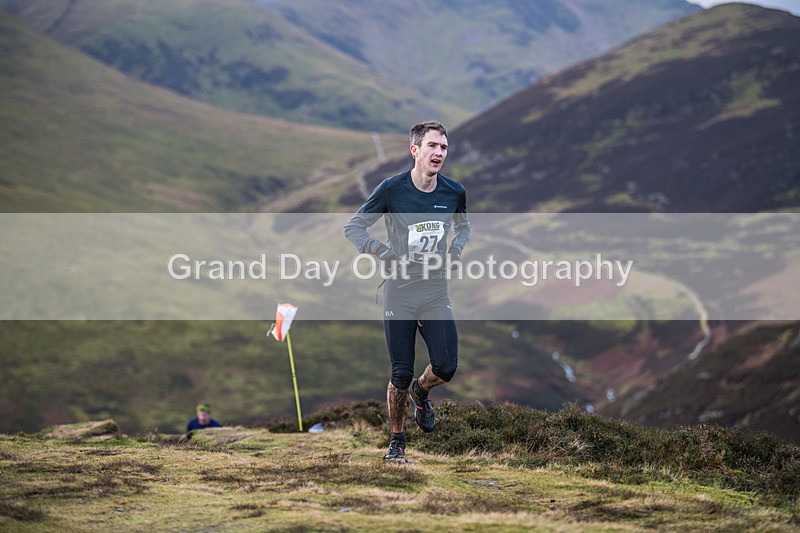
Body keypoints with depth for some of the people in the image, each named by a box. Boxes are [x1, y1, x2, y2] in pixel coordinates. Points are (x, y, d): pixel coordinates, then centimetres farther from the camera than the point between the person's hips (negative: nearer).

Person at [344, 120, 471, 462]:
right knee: (401, 375, 0)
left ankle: (420, 391, 28)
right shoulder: (392, 189, -10)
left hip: (437, 294, 3)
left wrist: (455, 250, 3)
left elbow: (463, 225, 22)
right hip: (399, 295, -3)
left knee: (446, 368, -7)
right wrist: (383, 253, -13)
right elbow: (353, 227, 0)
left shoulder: (454, 192, 0)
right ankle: (397, 440, 20)